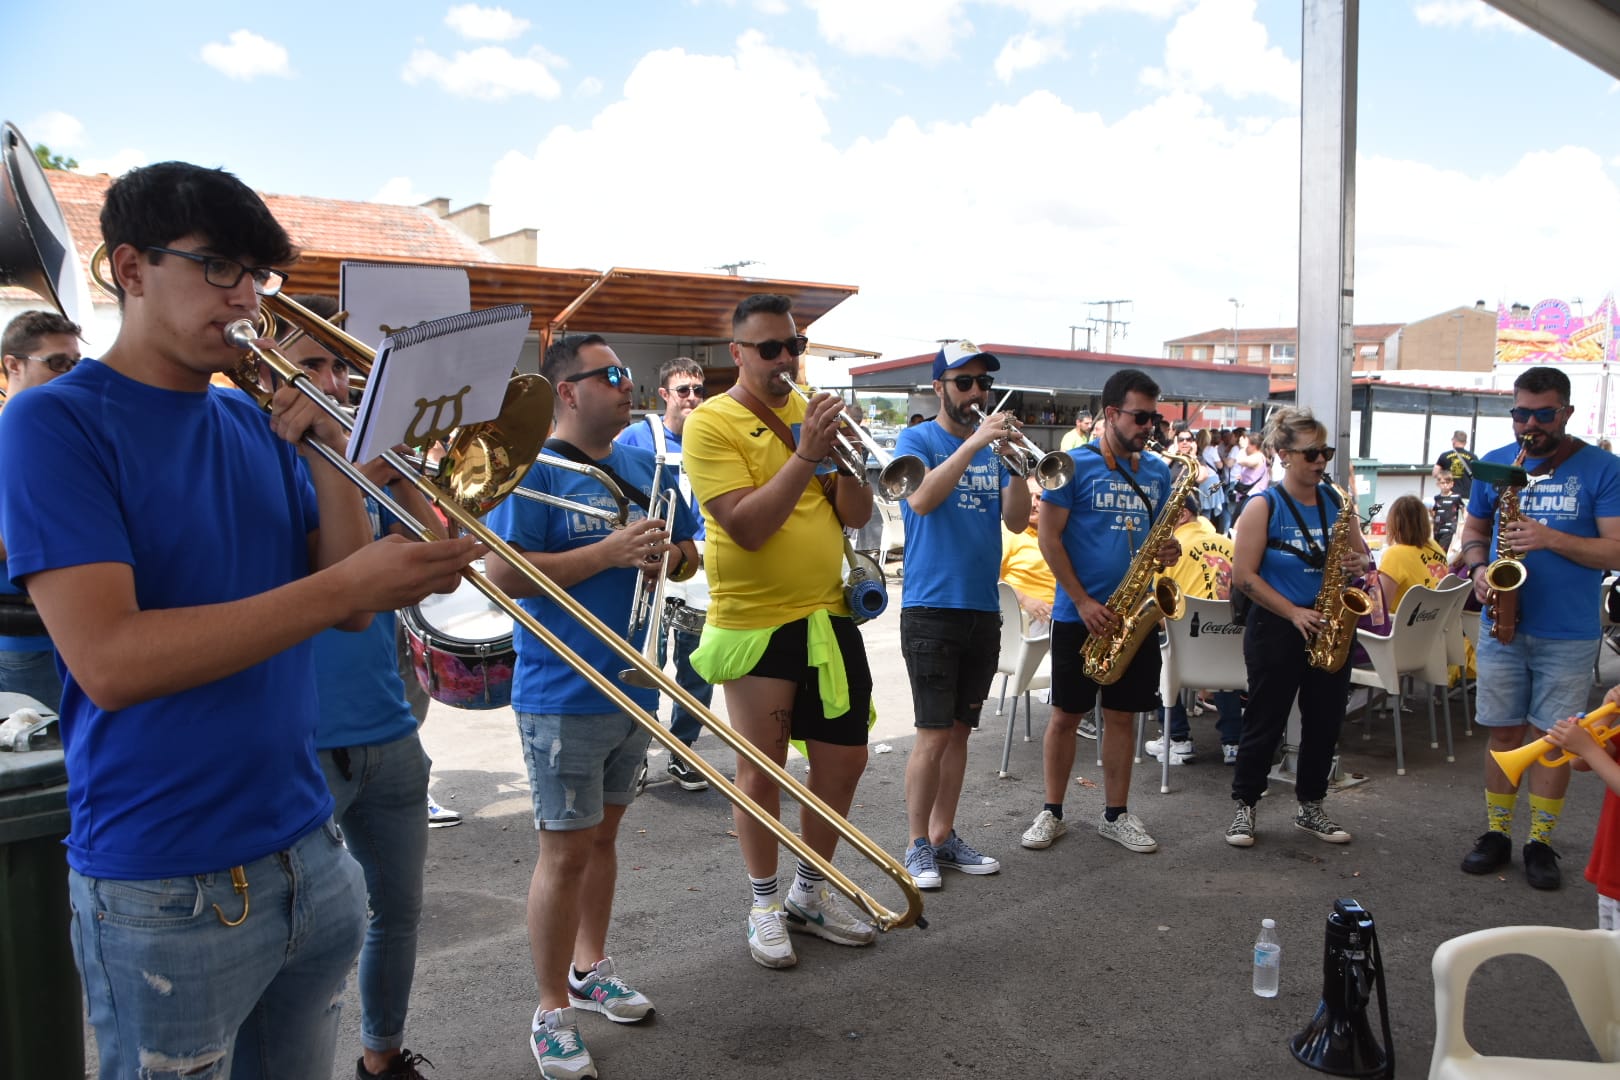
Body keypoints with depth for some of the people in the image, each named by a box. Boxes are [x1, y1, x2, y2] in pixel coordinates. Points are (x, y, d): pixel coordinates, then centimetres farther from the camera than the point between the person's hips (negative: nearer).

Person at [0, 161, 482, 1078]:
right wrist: (343, 585, -28)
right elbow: (108, 663, -23)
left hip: (308, 853, 6)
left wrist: (326, 446, -8)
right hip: (167, 891, -5)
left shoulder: (256, 420, 7)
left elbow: (353, 612, 3)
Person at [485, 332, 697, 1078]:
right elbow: (503, 574, -20)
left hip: (634, 685, 7)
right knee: (567, 849, 0)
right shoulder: (533, 467, -11)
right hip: (563, 697, -7)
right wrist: (608, 552, -25)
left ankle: (589, 968, 36)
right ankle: (553, 1012, 15)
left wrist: (667, 555, -8)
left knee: (603, 832, 18)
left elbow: (690, 554, 15)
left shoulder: (643, 467, 10)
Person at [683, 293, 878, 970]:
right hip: (754, 622, -6)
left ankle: (811, 893, 30)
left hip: (827, 615, 6)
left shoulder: (811, 412, 9)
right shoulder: (712, 423, -9)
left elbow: (856, 515, 5)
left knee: (845, 760, 12)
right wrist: (805, 456, -25)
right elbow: (747, 526, -20)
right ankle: (764, 904, 24)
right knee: (761, 769, 5)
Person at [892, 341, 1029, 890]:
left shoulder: (993, 447, 11)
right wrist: (974, 442, -25)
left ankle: (944, 835, 22)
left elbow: (1017, 521, 1)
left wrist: (1013, 457, -13)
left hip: (983, 608, 5)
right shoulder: (917, 439, -2)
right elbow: (921, 498, -21)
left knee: (960, 729, 12)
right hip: (931, 608, -5)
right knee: (934, 734, -6)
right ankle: (918, 844, 8)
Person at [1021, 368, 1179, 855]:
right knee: (1066, 714, 4)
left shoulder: (1158, 471, 9)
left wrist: (1169, 550, -6)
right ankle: (1052, 812, 17)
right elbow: (1049, 537, -9)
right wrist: (1084, 602, -14)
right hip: (1079, 614, -4)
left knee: (1122, 715, 10)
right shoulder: (1074, 464, -7)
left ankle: (1116, 814, 22)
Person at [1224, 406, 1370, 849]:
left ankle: (1310, 807, 26)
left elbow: (1362, 554, 14)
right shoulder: (1263, 506, -9)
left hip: (1331, 629, 5)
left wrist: (1360, 565, -10)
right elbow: (1243, 575, -13)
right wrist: (1293, 613, -19)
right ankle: (1244, 806, 16)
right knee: (1265, 722, 3)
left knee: (1325, 722, 11)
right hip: (1277, 630, -5)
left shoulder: (1335, 501, 6)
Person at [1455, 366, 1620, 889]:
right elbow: (1473, 530, 13)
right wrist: (1477, 568, -7)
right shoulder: (1494, 464, 5)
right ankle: (1496, 834, 20)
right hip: (1502, 627, 2)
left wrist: (1550, 538, -23)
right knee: (1504, 733, 9)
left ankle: (1541, 843, 17)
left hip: (1568, 634, -2)